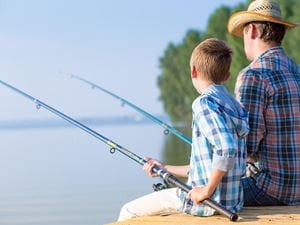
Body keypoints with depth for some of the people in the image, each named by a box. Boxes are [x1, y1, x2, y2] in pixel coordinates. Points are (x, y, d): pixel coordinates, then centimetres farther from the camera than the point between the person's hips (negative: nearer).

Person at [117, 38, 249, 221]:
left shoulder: (205, 103, -15)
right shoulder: (233, 104, 13)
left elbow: (227, 149, -31)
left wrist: (207, 190, -22)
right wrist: (165, 169, 24)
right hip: (233, 200, 9)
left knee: (129, 212, 6)